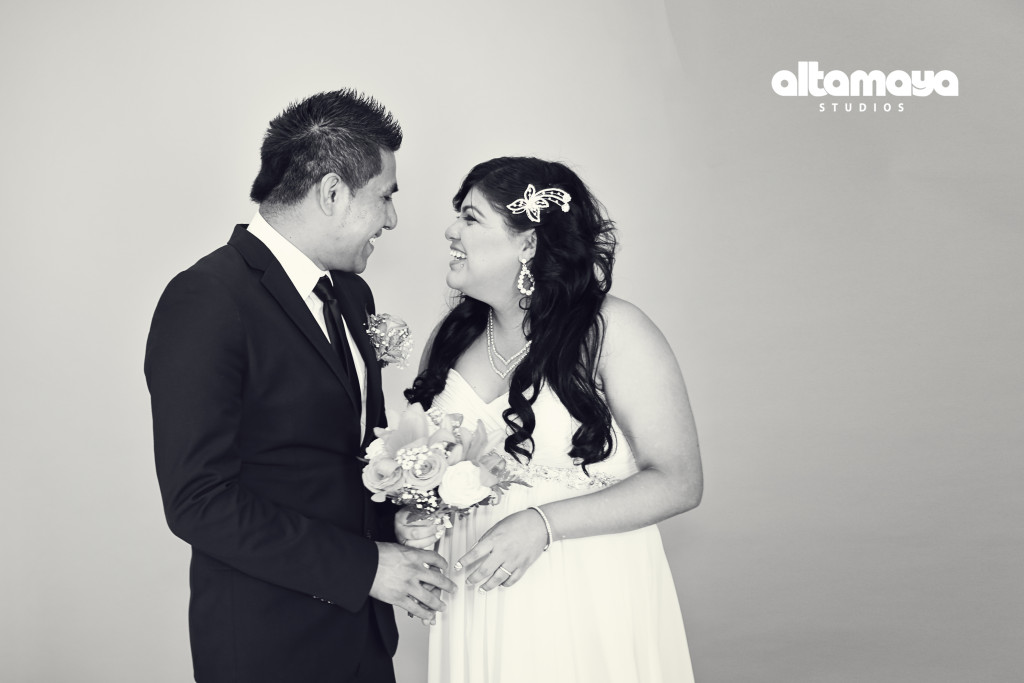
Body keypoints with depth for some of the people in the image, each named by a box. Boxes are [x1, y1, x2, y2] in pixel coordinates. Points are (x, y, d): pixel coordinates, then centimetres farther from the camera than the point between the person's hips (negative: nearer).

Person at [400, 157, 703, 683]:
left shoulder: (612, 331, -12)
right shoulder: (451, 337, 4)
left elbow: (679, 481, -14)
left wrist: (542, 524, -21)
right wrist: (413, 518, -4)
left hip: (589, 610, -4)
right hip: (478, 613, 5)